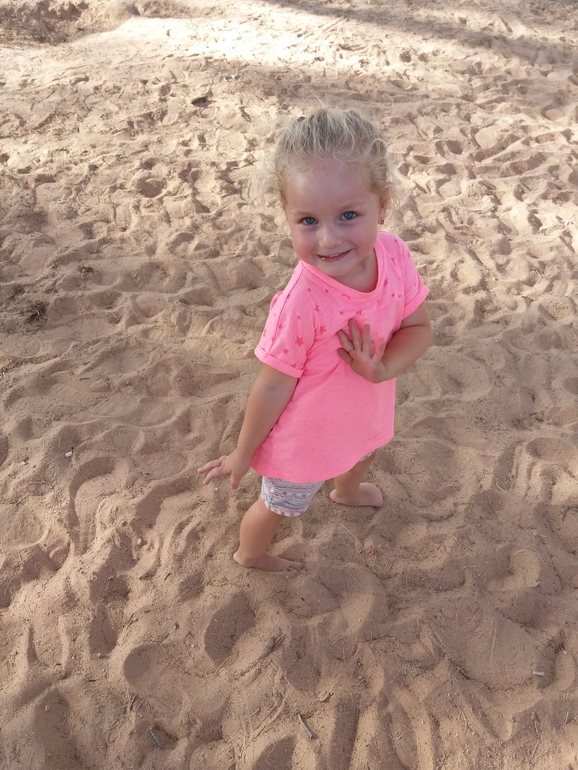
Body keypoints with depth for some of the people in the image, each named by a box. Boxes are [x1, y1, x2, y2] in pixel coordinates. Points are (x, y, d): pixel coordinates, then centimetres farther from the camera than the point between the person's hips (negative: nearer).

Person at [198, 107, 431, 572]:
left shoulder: (394, 255, -23)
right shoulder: (302, 304, -39)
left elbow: (418, 329, -10)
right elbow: (273, 386, -27)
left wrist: (381, 369, -31)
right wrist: (243, 453, -12)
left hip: (365, 413, 7)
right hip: (305, 440, -6)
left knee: (365, 452, 39)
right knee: (280, 504, 22)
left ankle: (347, 491, 76)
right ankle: (250, 553, 57)